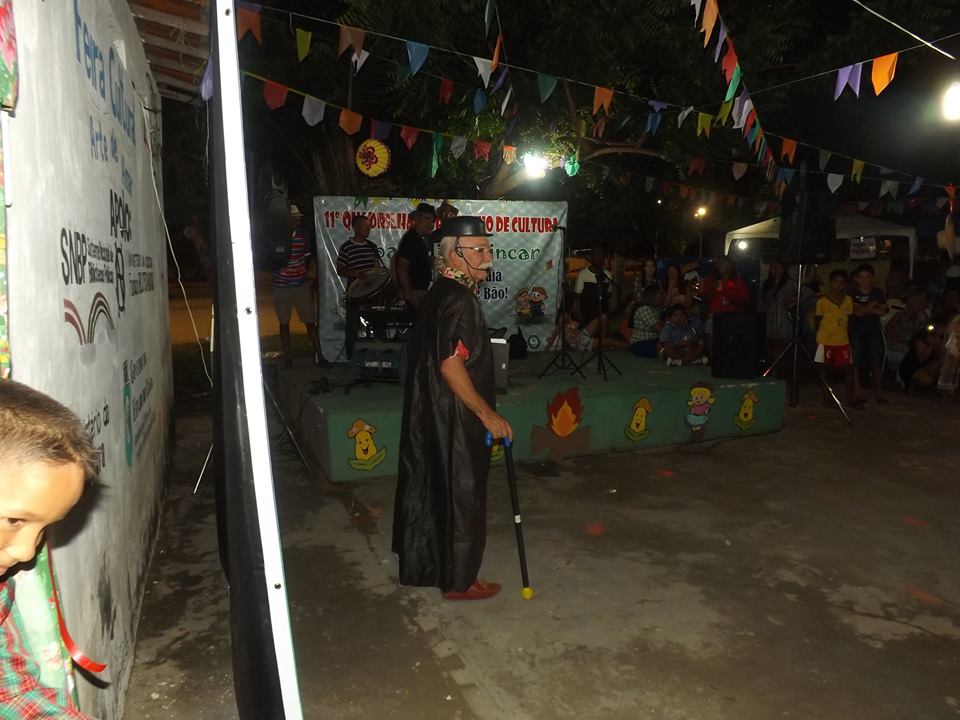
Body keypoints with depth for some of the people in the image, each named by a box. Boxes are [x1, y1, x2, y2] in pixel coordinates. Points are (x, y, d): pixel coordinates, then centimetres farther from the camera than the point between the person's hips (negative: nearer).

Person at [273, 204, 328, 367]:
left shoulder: (302, 235, 1)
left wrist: (303, 273, 9)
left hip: (301, 285, 2)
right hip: (281, 287, -2)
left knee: (310, 321, 3)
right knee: (284, 323, 9)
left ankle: (319, 355, 10)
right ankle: (287, 358, 17)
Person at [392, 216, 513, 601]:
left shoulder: (438, 293, 10)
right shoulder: (459, 299, -21)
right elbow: (451, 365, -28)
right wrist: (487, 414, -20)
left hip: (429, 414, 10)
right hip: (454, 421, -10)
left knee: (430, 493, 21)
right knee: (461, 498, 5)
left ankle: (421, 566, 37)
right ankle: (459, 581, 21)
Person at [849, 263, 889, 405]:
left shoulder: (878, 293, 7)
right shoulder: (852, 293, 0)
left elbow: (883, 311, -7)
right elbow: (856, 312, -12)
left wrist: (864, 308, -15)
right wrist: (870, 306, -12)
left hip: (874, 331, 2)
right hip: (856, 331, -2)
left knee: (876, 363, 2)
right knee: (856, 363, -3)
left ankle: (879, 394, 7)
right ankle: (858, 394, 2)